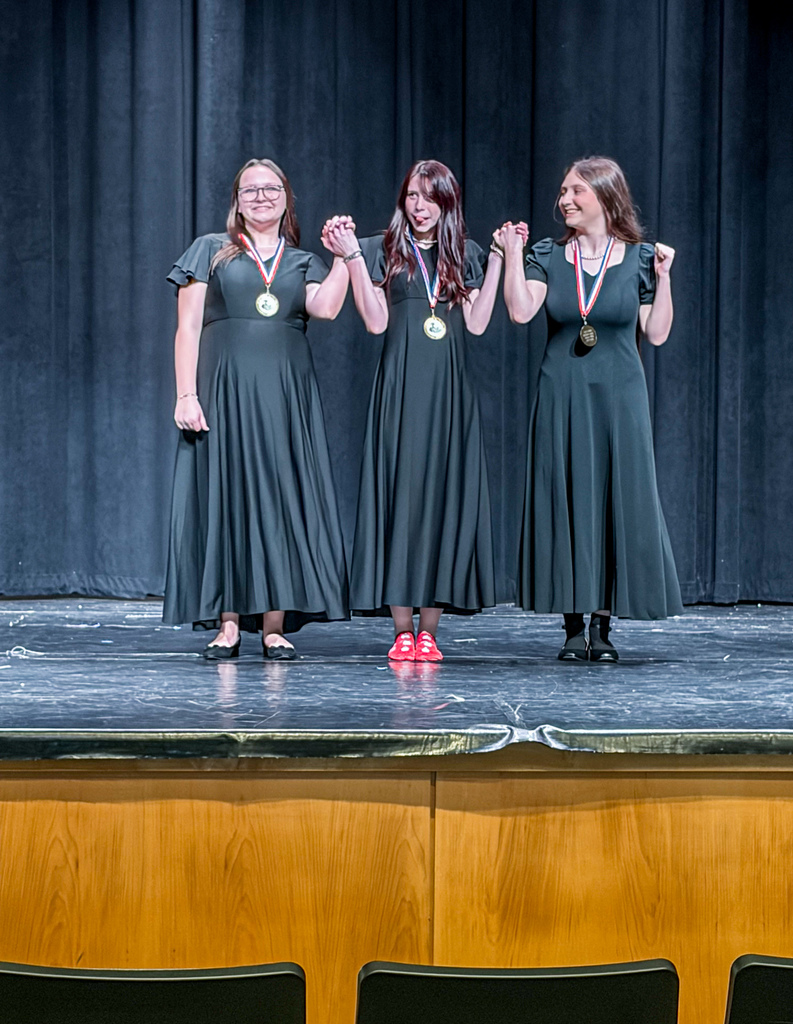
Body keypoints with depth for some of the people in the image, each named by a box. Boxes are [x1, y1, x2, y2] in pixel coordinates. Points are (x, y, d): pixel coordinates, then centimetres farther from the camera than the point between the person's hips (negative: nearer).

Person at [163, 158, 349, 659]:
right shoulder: (211, 251, 10)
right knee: (225, 496, -3)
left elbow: (326, 308, -6)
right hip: (225, 389, -2)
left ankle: (275, 624, 2)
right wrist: (186, 394, -6)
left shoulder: (304, 262, 16)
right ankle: (227, 623, -1)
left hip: (287, 394, 2)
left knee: (281, 497, -2)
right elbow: (188, 327, 4)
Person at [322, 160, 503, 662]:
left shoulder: (464, 254, 13)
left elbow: (477, 323, 3)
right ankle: (403, 632, -2)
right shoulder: (384, 251, 7)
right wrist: (351, 256, -9)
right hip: (401, 387, -2)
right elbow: (377, 322, -4)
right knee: (399, 492, -5)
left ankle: (429, 630, 3)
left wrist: (499, 258, 2)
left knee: (445, 494, -1)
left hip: (451, 391, 2)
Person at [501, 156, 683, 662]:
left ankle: (604, 625, 7)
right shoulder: (548, 255, 5)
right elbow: (521, 312, -9)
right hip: (562, 397, 1)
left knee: (616, 498, -1)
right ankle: (574, 625, 7)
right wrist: (513, 253, -11)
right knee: (565, 498, 0)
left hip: (618, 397, -1)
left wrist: (663, 276, -6)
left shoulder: (640, 258, 3)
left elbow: (657, 334, 2)